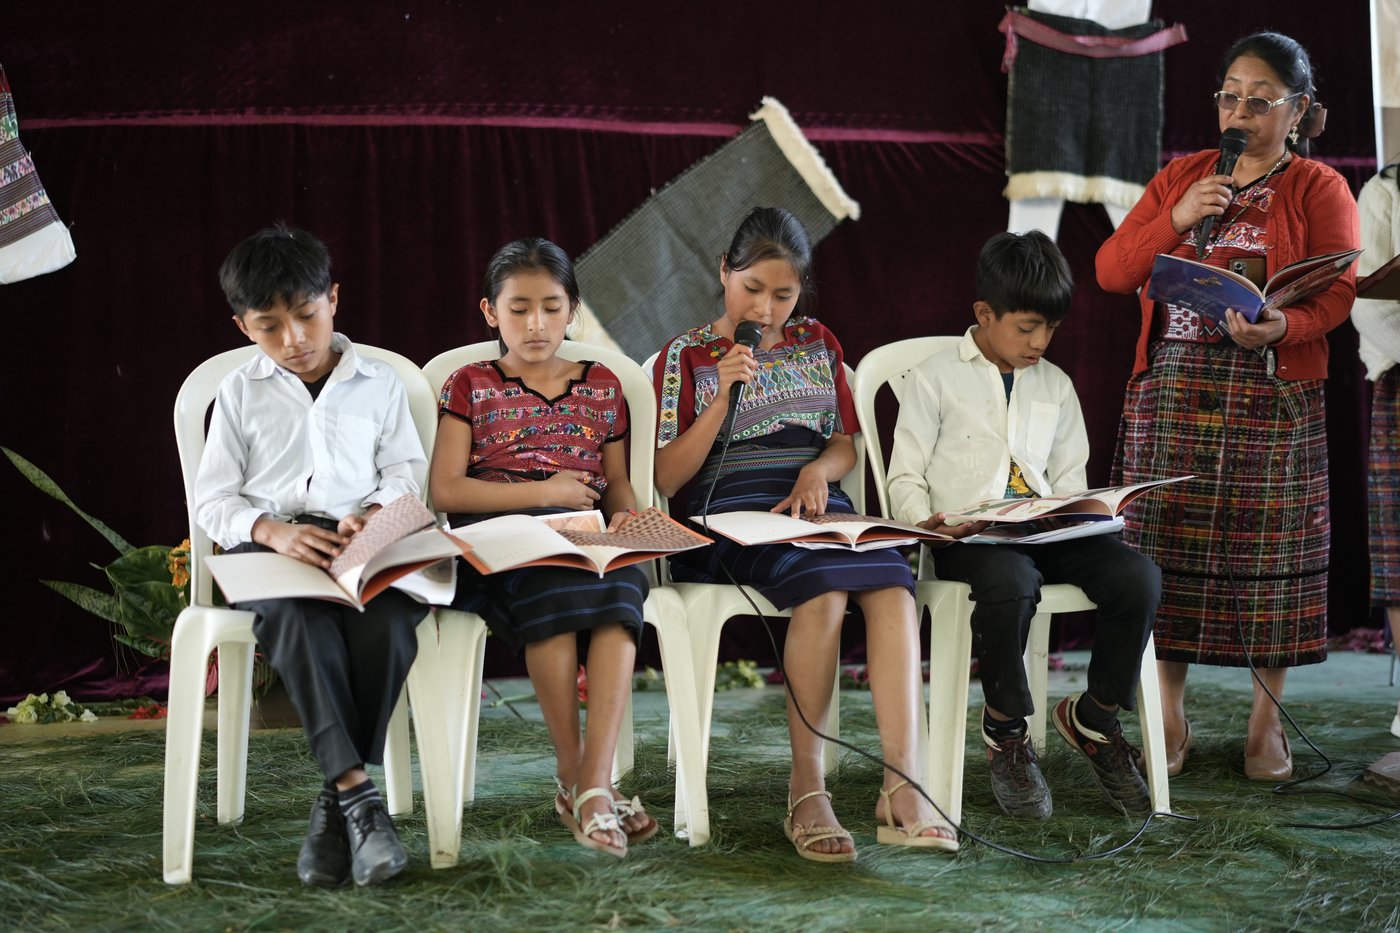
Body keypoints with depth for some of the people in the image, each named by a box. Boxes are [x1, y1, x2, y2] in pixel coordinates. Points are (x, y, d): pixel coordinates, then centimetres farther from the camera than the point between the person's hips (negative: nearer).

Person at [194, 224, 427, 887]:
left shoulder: (378, 383, 19)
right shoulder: (240, 392, 17)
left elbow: (407, 472, 12)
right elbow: (213, 500, 9)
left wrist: (372, 513, -12)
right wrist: (273, 530, -13)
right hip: (269, 550, 0)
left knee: (389, 622, -36)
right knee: (298, 620, -38)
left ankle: (334, 803, -28)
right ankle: (357, 794, -40)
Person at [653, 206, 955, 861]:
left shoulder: (817, 344, 20)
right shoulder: (686, 357, 8)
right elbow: (667, 479, 1)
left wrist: (819, 470, -3)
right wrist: (723, 399, -10)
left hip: (813, 504, 4)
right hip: (729, 513, -4)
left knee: (892, 585, -31)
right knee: (824, 585, -37)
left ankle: (903, 787, -40)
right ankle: (806, 792, -31)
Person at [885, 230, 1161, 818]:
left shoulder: (1055, 385, 23)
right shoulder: (936, 378, 8)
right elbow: (906, 478, 5)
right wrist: (926, 522, -16)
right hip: (968, 537, -5)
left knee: (1137, 575, -24)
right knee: (1011, 583, -40)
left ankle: (1094, 717, -2)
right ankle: (1005, 730, -14)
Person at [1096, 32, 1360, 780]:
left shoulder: (1318, 189, 4)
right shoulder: (1180, 177, 13)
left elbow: (1335, 295, -8)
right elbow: (1110, 271, 7)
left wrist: (1279, 327, -28)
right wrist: (1176, 220, -9)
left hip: (1270, 399, -2)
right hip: (1172, 392, 3)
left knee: (1265, 555, -1)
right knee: (1165, 553, 0)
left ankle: (1266, 723, 11)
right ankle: (1169, 720, 9)